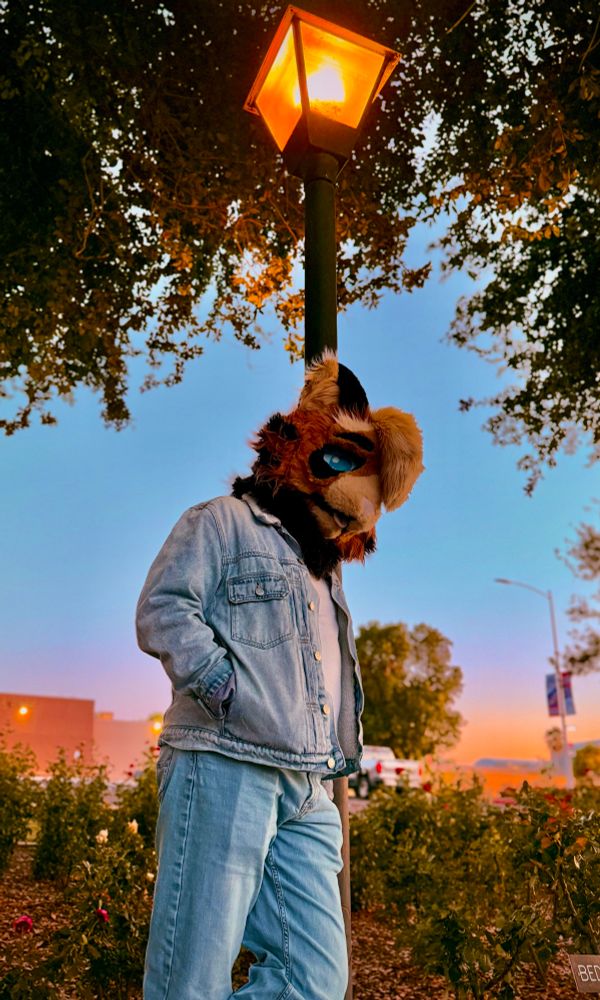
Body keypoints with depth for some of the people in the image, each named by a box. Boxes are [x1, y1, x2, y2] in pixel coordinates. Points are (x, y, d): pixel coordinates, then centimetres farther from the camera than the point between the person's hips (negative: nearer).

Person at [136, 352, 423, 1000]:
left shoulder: (324, 574, 29)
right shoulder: (222, 522, 4)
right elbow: (160, 611, -9)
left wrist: (337, 754, 17)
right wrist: (229, 690, -17)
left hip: (308, 796, 8)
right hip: (222, 772, -7)